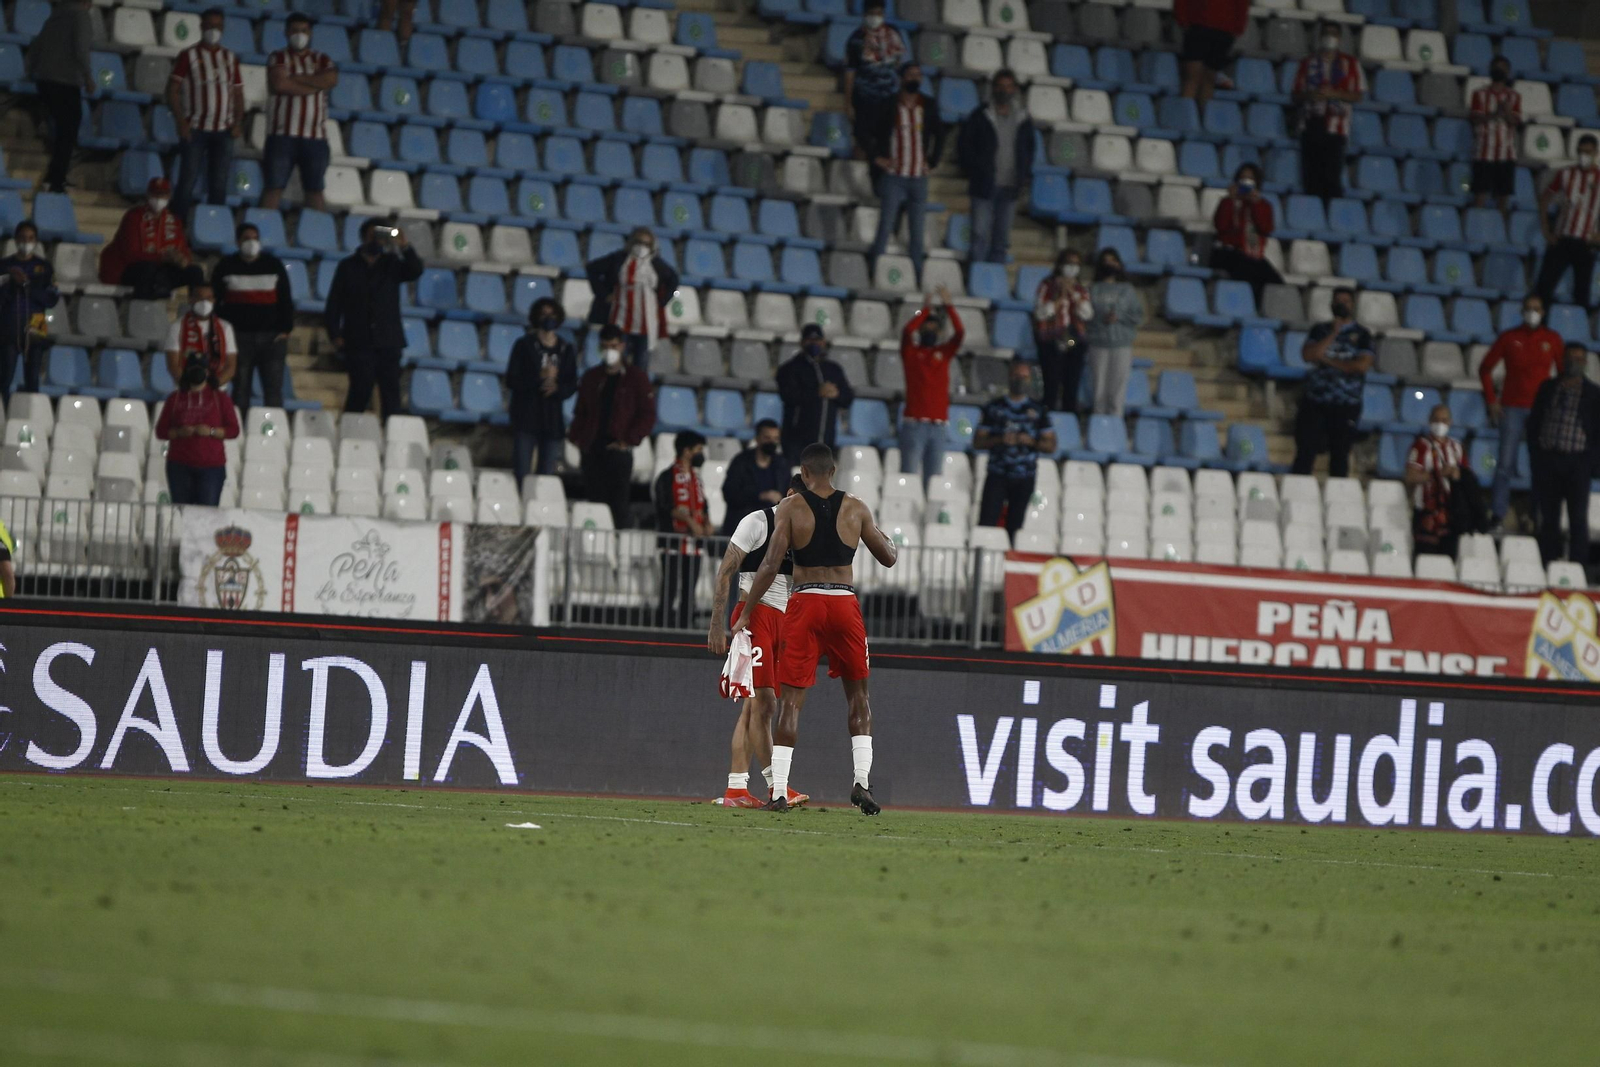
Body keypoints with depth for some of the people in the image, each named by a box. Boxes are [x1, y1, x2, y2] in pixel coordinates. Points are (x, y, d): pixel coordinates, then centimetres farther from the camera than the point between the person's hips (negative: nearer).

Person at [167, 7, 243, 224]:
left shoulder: (230, 58, 12)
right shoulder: (189, 56, -1)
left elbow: (238, 92, 14)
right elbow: (172, 89, -4)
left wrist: (238, 121, 0)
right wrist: (180, 121, -14)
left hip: (223, 131, 4)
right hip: (195, 130, -4)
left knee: (218, 186, 5)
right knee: (187, 182, -4)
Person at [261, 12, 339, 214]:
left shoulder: (322, 60, 15)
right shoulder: (278, 58, 6)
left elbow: (331, 80, -6)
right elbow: (280, 84, -13)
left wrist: (297, 78, -7)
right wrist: (314, 85, -7)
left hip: (315, 136, 2)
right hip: (282, 134, -2)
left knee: (315, 189, 4)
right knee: (273, 187, -5)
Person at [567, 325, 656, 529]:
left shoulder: (636, 378, 3)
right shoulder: (591, 378, 16)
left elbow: (648, 416, 0)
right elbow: (580, 412, 20)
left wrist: (628, 440, -11)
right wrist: (575, 435, 2)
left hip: (619, 450, -4)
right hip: (591, 450, 4)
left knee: (617, 503, -9)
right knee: (594, 500, 1)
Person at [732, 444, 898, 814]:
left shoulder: (790, 508, -2)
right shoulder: (856, 509, 3)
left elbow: (771, 565, -8)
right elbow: (888, 557, 11)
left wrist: (746, 613, -1)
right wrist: (885, 536, 34)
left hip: (805, 603, -1)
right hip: (844, 603, 1)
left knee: (791, 699, 2)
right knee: (858, 694, 16)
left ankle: (779, 792, -4)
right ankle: (862, 780, 2)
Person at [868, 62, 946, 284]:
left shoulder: (928, 108, 7)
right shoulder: (889, 106, -3)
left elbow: (939, 135, 21)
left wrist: (931, 161, 12)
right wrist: (877, 158, -4)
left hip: (919, 179, 3)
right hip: (894, 177, -3)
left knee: (917, 232, 5)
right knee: (886, 228, -6)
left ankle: (917, 273, 11)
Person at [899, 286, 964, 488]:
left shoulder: (944, 352, 15)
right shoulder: (911, 351, 7)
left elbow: (960, 333, 2)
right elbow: (907, 331, -11)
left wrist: (948, 306, -2)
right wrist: (925, 310, -4)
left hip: (939, 424, 3)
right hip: (914, 423, -3)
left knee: (934, 479, 1)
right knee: (910, 476, -7)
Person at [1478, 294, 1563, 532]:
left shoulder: (1552, 340, 6)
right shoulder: (1509, 338, 5)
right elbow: (1485, 368, 10)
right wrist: (1492, 401, 2)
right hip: (1513, 408, -1)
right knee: (1505, 463, -6)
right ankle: (1497, 516, -6)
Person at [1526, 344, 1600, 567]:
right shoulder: (1548, 389, 12)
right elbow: (1533, 423, 13)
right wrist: (1535, 455, 4)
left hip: (1577, 462, -2)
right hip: (1547, 459, 2)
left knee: (1578, 519, -3)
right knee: (1548, 518, 4)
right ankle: (1547, 566, 8)